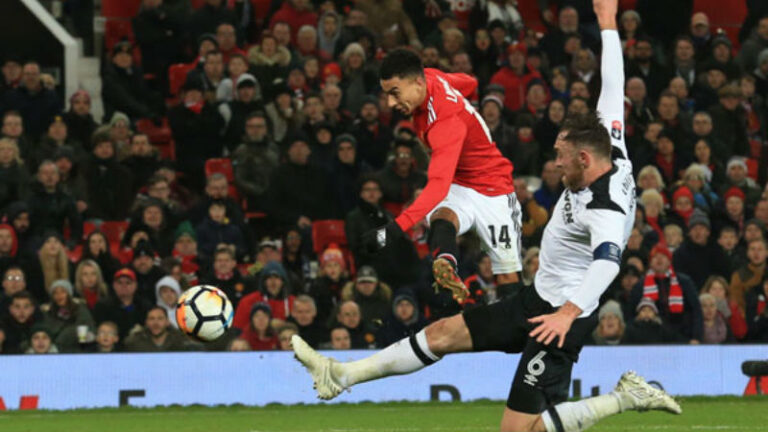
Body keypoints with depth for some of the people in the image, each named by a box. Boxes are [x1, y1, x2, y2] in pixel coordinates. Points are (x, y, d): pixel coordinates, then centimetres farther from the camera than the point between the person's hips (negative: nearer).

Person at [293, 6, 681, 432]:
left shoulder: (605, 210, -27)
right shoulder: (614, 158, -2)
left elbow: (607, 262, -46)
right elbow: (613, 90, 8)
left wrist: (569, 312, -60)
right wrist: (608, 25, 17)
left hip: (559, 316, -10)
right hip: (540, 298, 10)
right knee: (443, 333, 9)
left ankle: (625, 398, -3)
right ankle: (341, 375, 16)